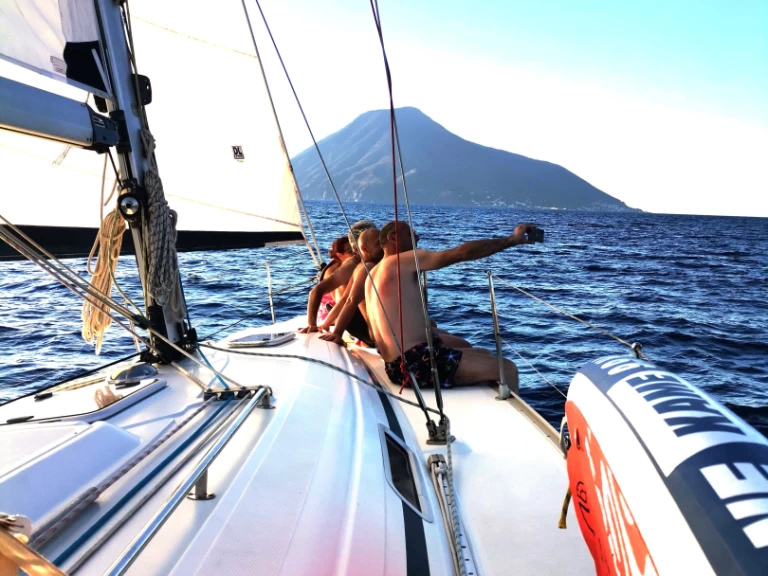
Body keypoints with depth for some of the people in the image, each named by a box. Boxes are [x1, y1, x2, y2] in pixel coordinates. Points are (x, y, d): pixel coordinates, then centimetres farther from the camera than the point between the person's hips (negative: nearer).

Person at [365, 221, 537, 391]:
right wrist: (512, 240, -6)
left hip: (398, 364, 11)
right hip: (414, 363, -11)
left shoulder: (373, 274, 20)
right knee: (507, 369, -11)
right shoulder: (404, 260, -8)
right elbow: (462, 253, -13)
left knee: (485, 355, 22)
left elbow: (374, 333, 23)